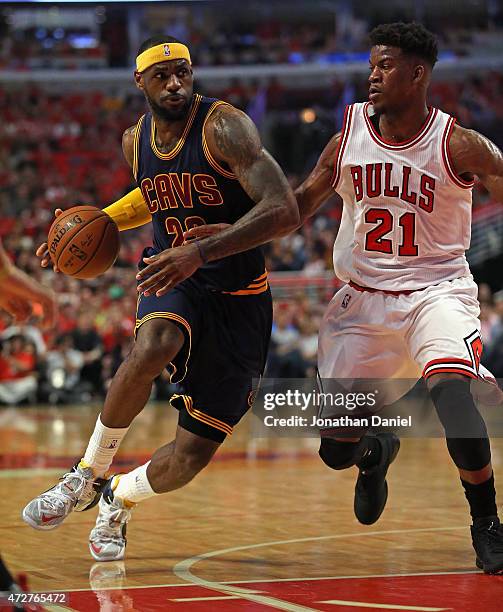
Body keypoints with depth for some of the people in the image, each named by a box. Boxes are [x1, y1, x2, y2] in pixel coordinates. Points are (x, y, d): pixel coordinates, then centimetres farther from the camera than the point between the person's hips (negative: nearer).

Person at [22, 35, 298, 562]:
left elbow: (284, 211, -30)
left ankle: (118, 499, 28)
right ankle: (88, 475, -16)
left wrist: (200, 251, -39)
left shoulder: (224, 127, -18)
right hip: (173, 279, 3)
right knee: (152, 348, -37)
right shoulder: (135, 141, 2)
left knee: (191, 455, -6)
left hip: (237, 298, -3)